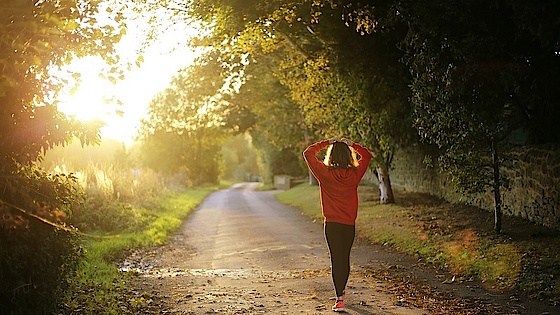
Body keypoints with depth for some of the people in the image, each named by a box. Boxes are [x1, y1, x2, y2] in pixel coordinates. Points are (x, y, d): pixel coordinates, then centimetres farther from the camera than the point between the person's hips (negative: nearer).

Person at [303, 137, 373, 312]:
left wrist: (326, 143, 6)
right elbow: (367, 155, 14)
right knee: (345, 257, 18)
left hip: (332, 224, -2)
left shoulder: (325, 173, -10)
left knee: (336, 259, -2)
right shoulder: (355, 174, -4)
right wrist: (351, 145, 13)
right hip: (350, 224, 3)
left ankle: (339, 299, -9)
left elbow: (308, 153, 1)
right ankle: (342, 290, 38)